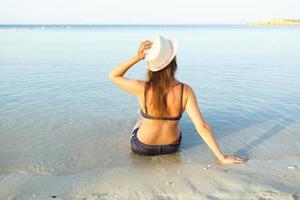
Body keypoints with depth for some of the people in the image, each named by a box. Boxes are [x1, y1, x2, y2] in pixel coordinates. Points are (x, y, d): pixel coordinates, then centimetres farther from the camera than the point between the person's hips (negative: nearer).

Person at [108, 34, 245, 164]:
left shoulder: (143, 89, -30)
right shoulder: (185, 91, -26)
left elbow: (113, 76, -13)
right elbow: (202, 127, -29)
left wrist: (136, 57, -25)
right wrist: (222, 158, -21)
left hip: (142, 148, -2)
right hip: (172, 146, 2)